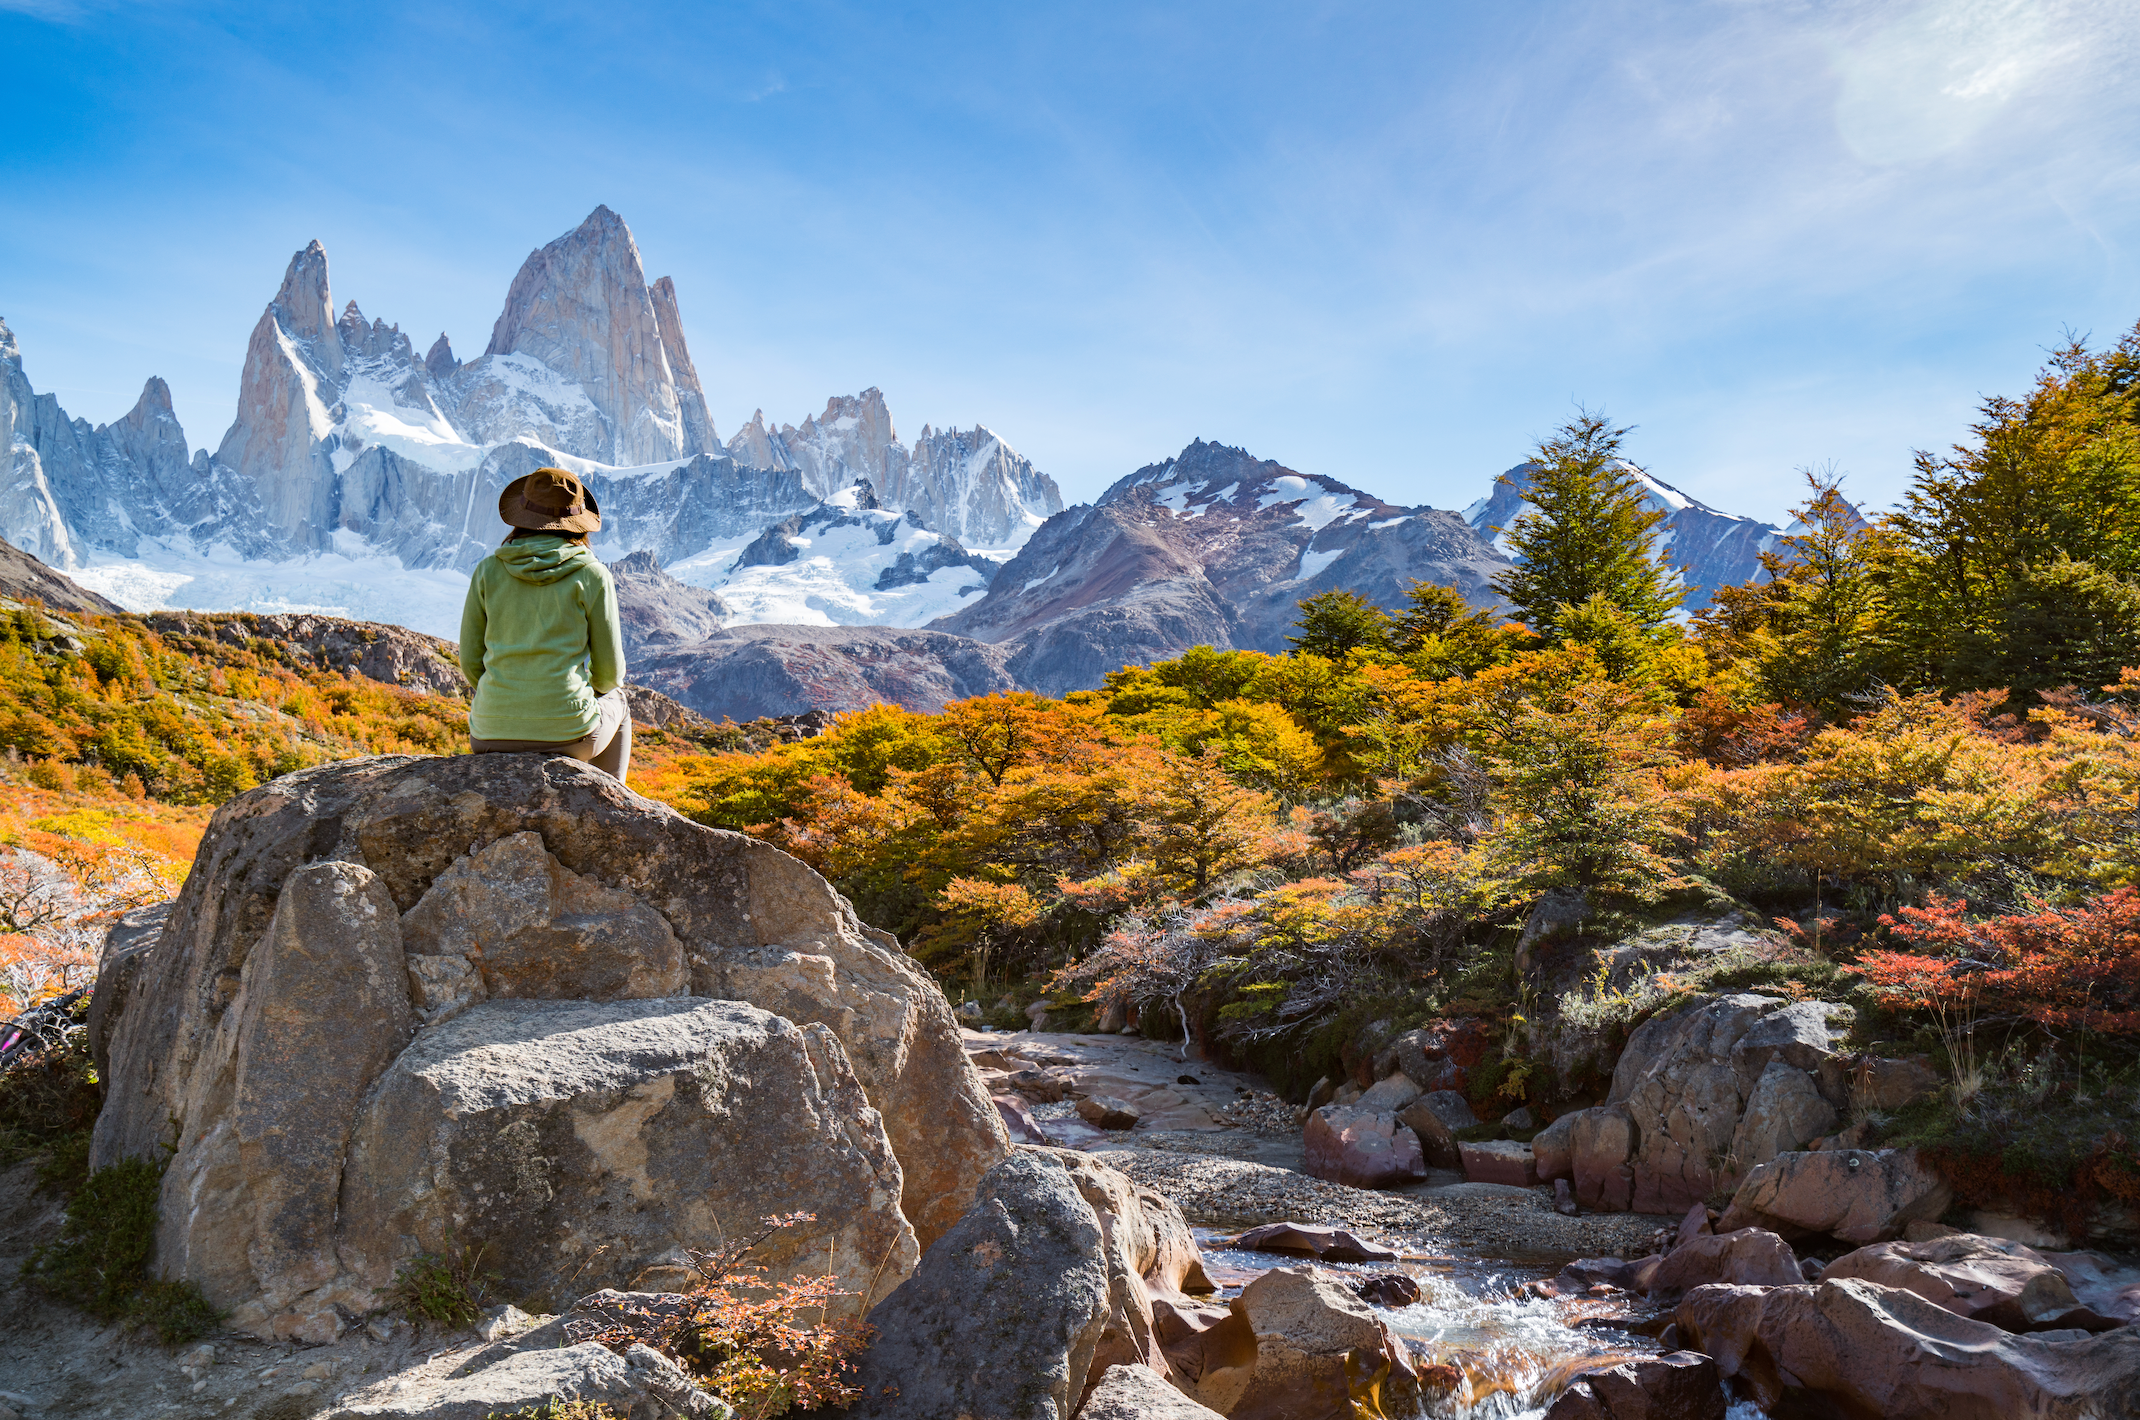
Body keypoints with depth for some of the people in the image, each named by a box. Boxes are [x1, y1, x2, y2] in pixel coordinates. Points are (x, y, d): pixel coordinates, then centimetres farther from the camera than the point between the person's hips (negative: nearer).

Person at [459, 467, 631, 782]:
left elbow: (472, 662, 7)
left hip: (494, 735, 3)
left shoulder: (487, 571, 3)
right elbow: (609, 669, 1)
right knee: (614, 704, 35)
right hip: (566, 733, -2)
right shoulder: (592, 576, -4)